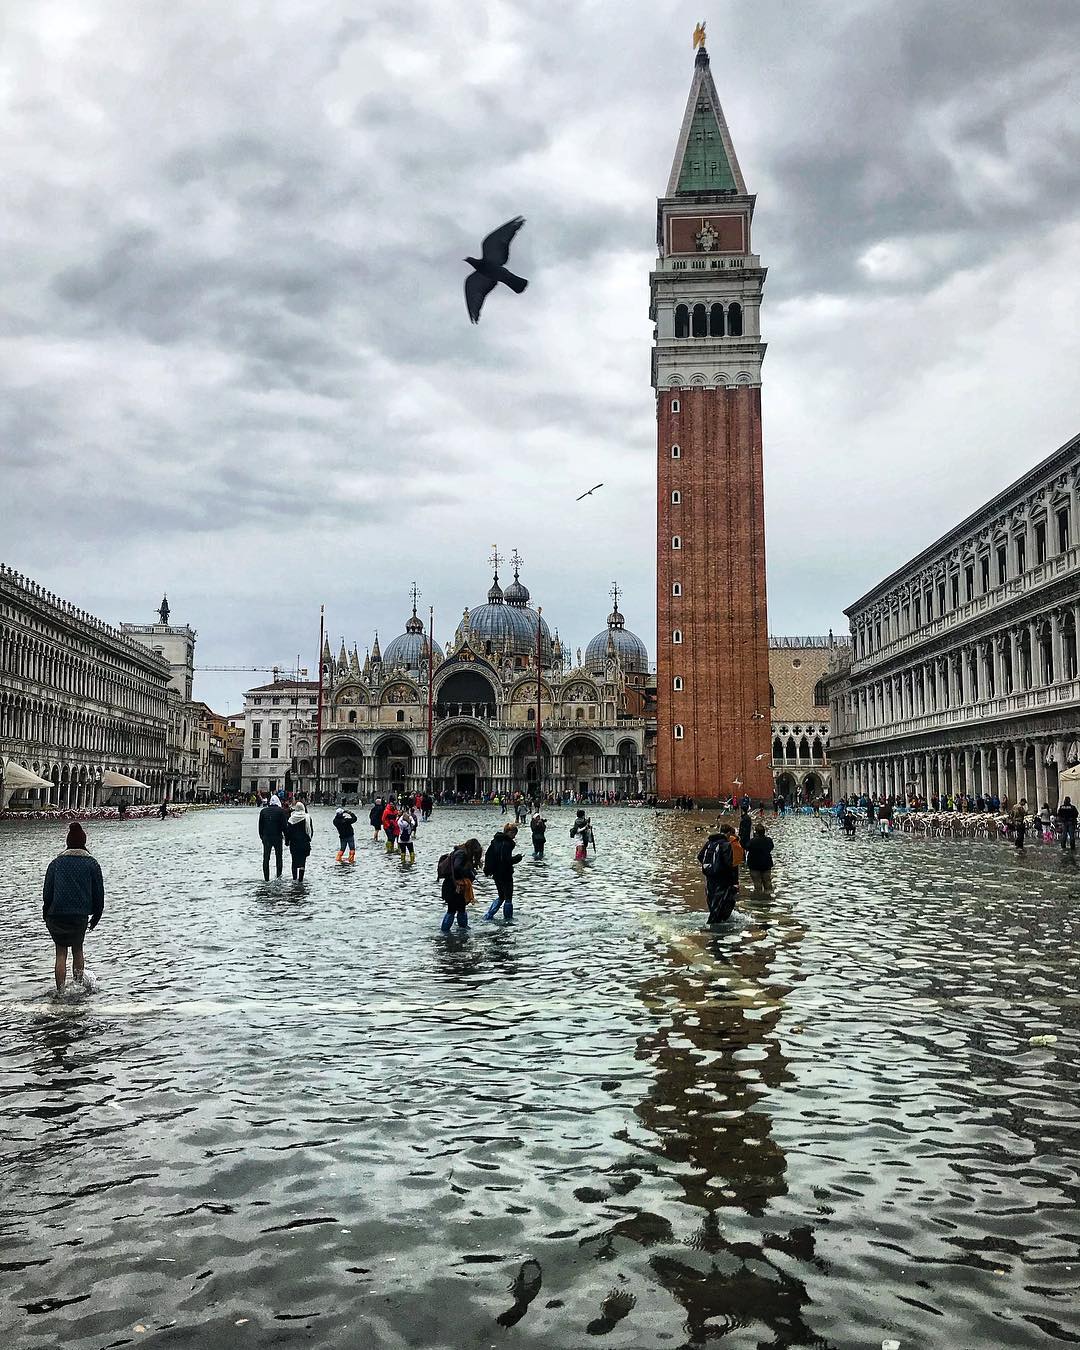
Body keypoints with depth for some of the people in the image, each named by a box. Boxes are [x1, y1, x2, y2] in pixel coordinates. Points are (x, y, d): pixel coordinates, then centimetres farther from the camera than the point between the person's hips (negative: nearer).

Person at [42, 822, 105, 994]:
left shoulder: (56, 862, 4)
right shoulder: (92, 864, 2)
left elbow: (47, 891, 5)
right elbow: (99, 893, 3)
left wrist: (46, 916, 14)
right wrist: (96, 917, 13)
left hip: (57, 915, 0)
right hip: (81, 915, 0)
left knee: (61, 953, 7)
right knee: (77, 950, 18)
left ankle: (60, 991, 2)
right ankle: (79, 985, 20)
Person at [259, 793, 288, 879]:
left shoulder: (263, 811, 5)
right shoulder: (280, 811, -5)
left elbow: (260, 825, 9)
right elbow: (284, 825, -8)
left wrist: (261, 836, 17)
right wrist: (285, 835, 2)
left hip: (266, 837, 2)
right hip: (277, 837, -2)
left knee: (266, 858, 5)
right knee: (278, 857, 12)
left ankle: (266, 878, 3)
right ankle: (279, 875, 13)